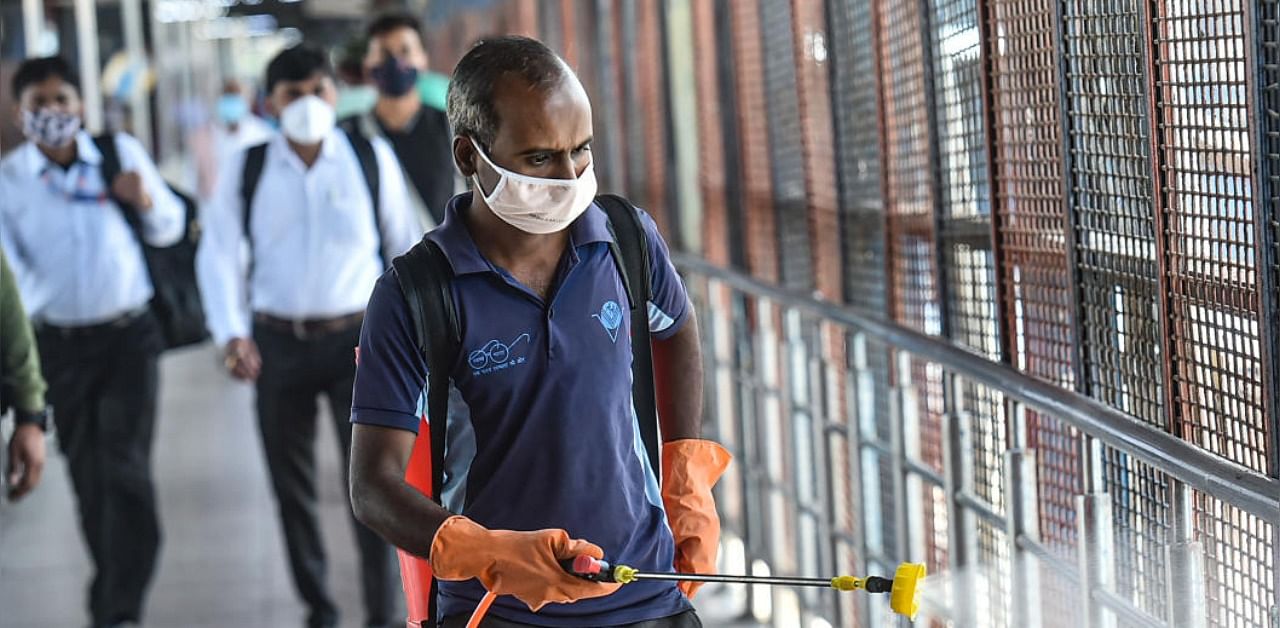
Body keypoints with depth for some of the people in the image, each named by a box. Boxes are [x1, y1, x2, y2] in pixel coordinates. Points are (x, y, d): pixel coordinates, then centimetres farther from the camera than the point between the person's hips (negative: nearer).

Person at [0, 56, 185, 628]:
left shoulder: (122, 153, 1)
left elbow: (168, 231, 9)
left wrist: (147, 200, -13)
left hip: (129, 335, 0)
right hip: (59, 343, 0)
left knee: (126, 468, -11)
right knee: (89, 478, 11)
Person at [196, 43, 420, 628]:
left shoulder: (371, 158, 0)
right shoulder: (246, 170, 0)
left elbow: (405, 241, 10)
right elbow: (219, 252, -2)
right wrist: (231, 333, -16)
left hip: (357, 338, -1)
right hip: (277, 342, 1)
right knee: (291, 486, 9)